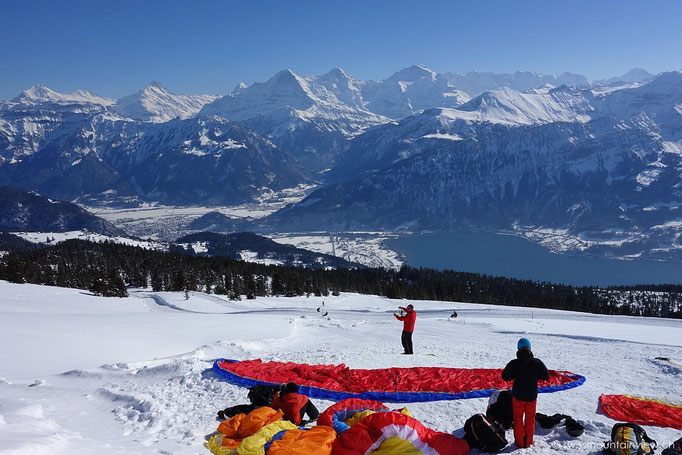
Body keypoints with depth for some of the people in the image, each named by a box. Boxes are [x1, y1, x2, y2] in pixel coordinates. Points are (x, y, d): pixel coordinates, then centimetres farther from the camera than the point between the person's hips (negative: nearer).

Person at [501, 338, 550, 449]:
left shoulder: (514, 363, -17)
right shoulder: (537, 362, -13)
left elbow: (505, 377, -11)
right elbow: (546, 376, -4)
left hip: (518, 396, -1)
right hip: (532, 396, 2)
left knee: (518, 419, 14)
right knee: (530, 419, 18)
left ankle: (520, 442, 18)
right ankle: (528, 441, 25)